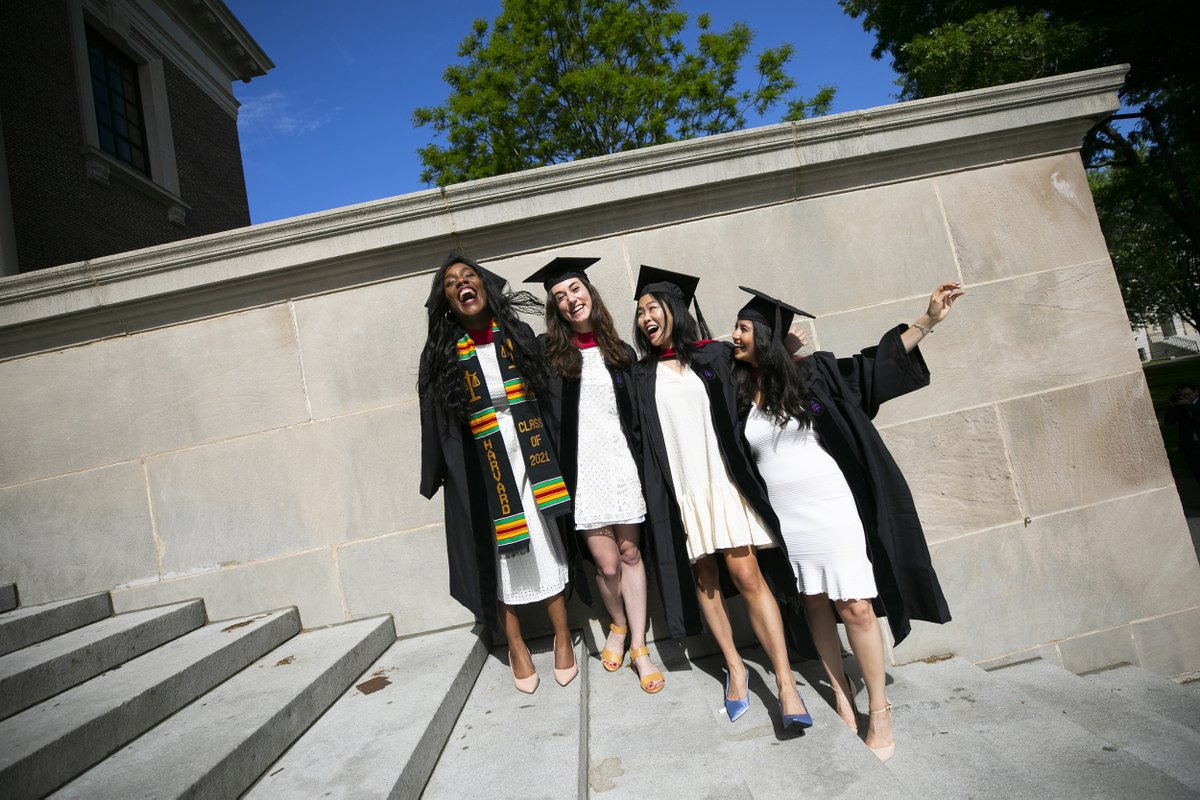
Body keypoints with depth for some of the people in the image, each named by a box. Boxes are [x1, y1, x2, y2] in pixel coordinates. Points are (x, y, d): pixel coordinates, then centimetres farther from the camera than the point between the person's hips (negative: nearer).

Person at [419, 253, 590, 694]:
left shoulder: (519, 335, 7)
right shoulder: (442, 352, 5)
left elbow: (550, 392, 5)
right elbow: (436, 419, 4)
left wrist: (554, 456, -2)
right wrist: (440, 474, 0)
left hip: (530, 455, 1)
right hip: (480, 467, 0)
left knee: (546, 547, 5)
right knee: (498, 555, 5)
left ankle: (562, 637, 21)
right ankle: (516, 645, 22)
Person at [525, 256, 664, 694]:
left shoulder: (620, 351, 10)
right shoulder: (547, 352, 1)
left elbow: (636, 412, 13)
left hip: (622, 460, 2)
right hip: (580, 468, -2)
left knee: (630, 553, 4)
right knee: (607, 563, -2)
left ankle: (639, 648, 16)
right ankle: (618, 625, 27)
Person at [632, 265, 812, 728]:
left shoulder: (714, 356, 5)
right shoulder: (642, 375, 11)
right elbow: (641, 438, 12)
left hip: (723, 478, -2)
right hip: (679, 487, 3)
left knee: (746, 574, -8)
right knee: (705, 577, 6)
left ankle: (785, 682, -4)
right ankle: (735, 668, 20)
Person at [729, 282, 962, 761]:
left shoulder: (812, 374, -3)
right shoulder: (738, 397, 5)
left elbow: (874, 362, -3)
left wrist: (929, 320, -8)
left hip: (832, 507, -3)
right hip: (785, 518, 3)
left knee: (854, 607, -5)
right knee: (815, 604, 10)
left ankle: (879, 710, 10)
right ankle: (841, 696, 24)